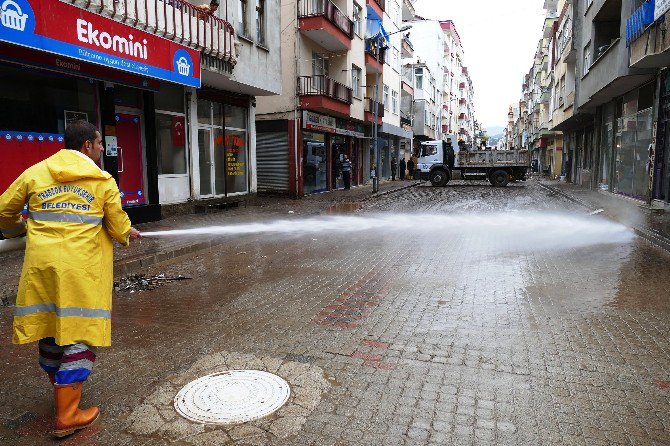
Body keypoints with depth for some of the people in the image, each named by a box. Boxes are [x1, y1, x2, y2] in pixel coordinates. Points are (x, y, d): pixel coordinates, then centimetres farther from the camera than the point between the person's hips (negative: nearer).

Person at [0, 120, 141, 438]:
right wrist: (129, 234, 25)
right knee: (79, 335, 4)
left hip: (41, 266, 4)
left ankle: (61, 392, 40)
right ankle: (67, 416, 9)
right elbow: (119, 228, 2)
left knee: (48, 329, 19)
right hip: (82, 271, -4)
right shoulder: (103, 181, -1)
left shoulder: (34, 173, 7)